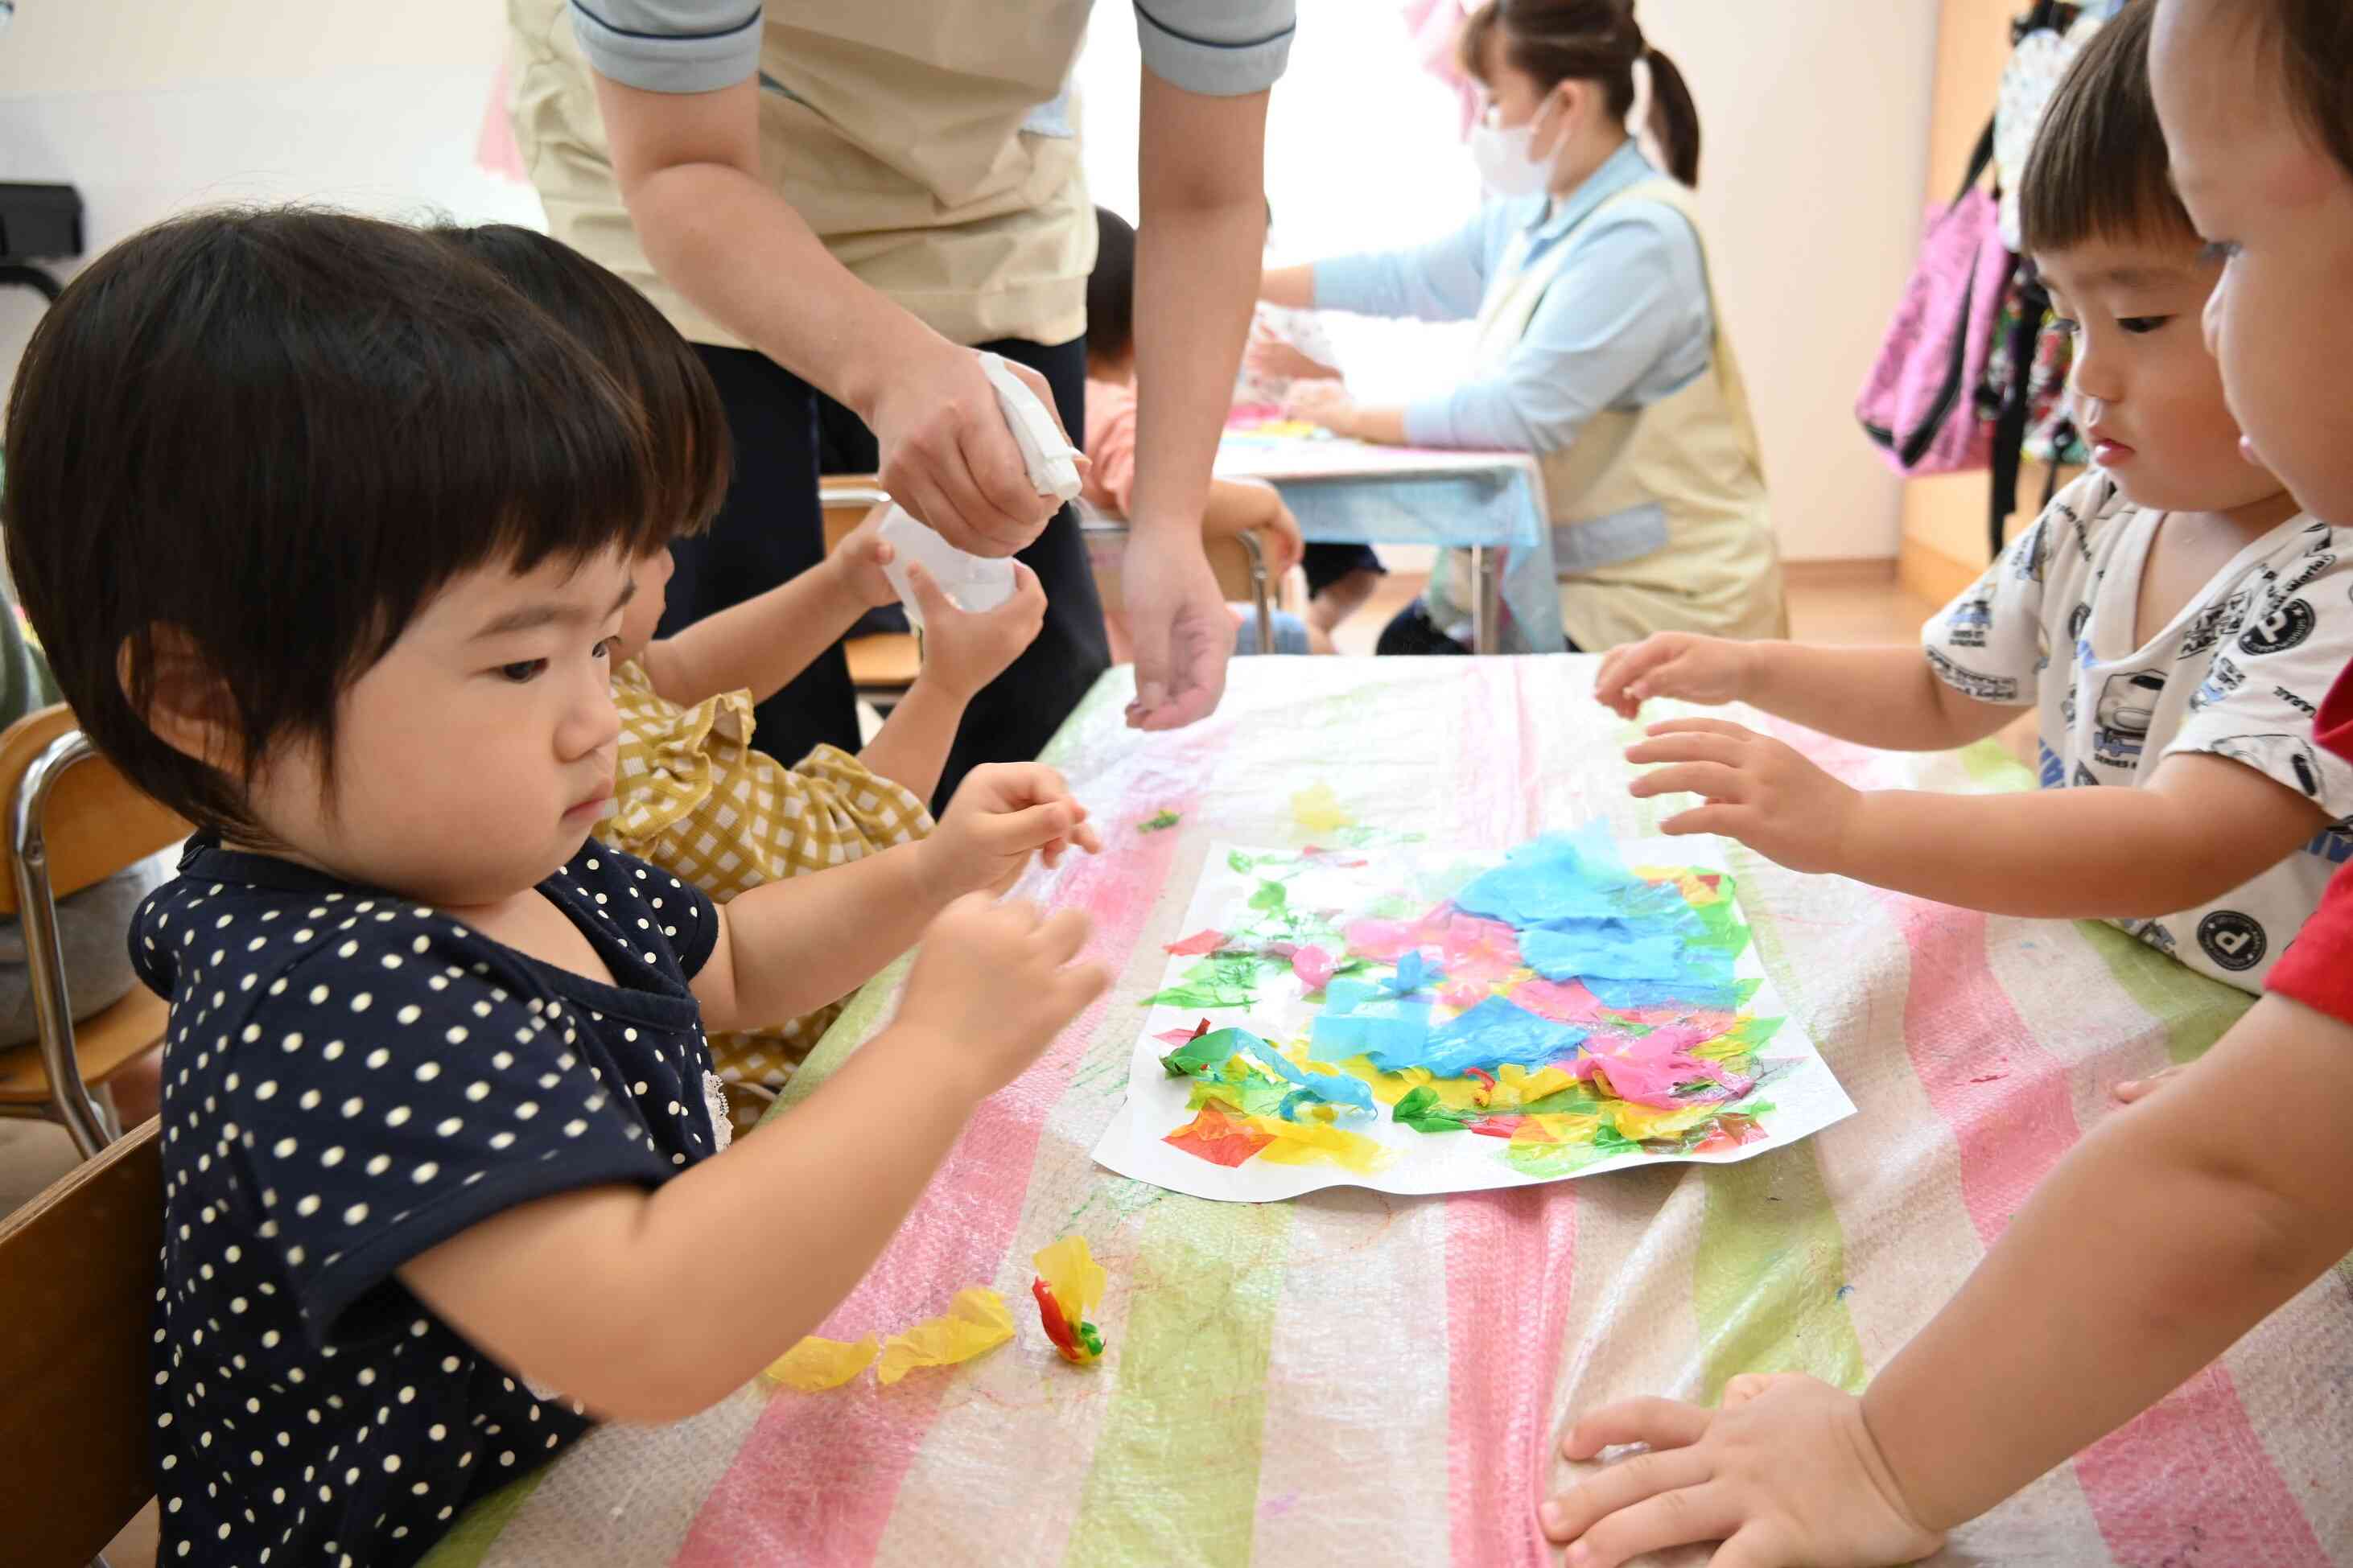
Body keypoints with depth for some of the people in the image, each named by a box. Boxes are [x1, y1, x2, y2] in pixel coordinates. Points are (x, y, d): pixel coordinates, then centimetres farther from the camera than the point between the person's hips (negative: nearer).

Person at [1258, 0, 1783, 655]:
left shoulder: (1640, 238, -22)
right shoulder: (1530, 219, 6)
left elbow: (1526, 412, -26)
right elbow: (1405, 278, 15)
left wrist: (1359, 419, -15)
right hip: (1564, 567, 9)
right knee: (1401, 651, 10)